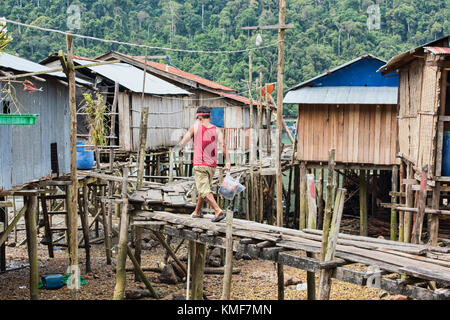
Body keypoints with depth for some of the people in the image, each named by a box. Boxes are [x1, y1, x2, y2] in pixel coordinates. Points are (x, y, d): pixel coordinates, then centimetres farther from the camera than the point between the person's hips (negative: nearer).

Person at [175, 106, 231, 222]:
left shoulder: (195, 127, -2)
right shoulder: (217, 130, 4)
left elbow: (182, 143, 0)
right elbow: (223, 145, -11)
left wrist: (179, 146, 22)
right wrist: (227, 161, -15)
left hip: (200, 165, -5)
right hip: (212, 165, 5)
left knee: (204, 190, -8)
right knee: (203, 189, 20)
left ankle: (218, 211, -23)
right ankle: (197, 212, 34)